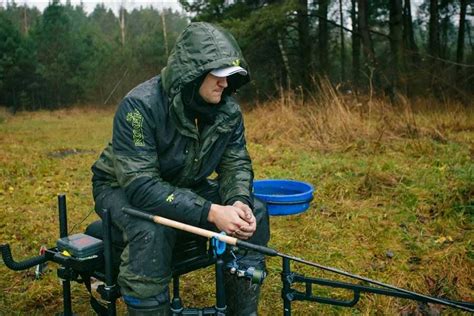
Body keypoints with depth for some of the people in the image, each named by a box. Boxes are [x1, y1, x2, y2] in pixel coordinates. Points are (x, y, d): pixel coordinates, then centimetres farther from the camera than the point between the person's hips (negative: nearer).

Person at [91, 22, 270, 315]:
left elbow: (236, 163, -5)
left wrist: (239, 201, -29)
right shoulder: (140, 105, -30)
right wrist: (210, 213, -42)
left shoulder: (227, 108, -13)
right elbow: (140, 184, -35)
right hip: (124, 188, -5)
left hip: (186, 186, 5)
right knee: (151, 231, -38)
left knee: (254, 212, -13)